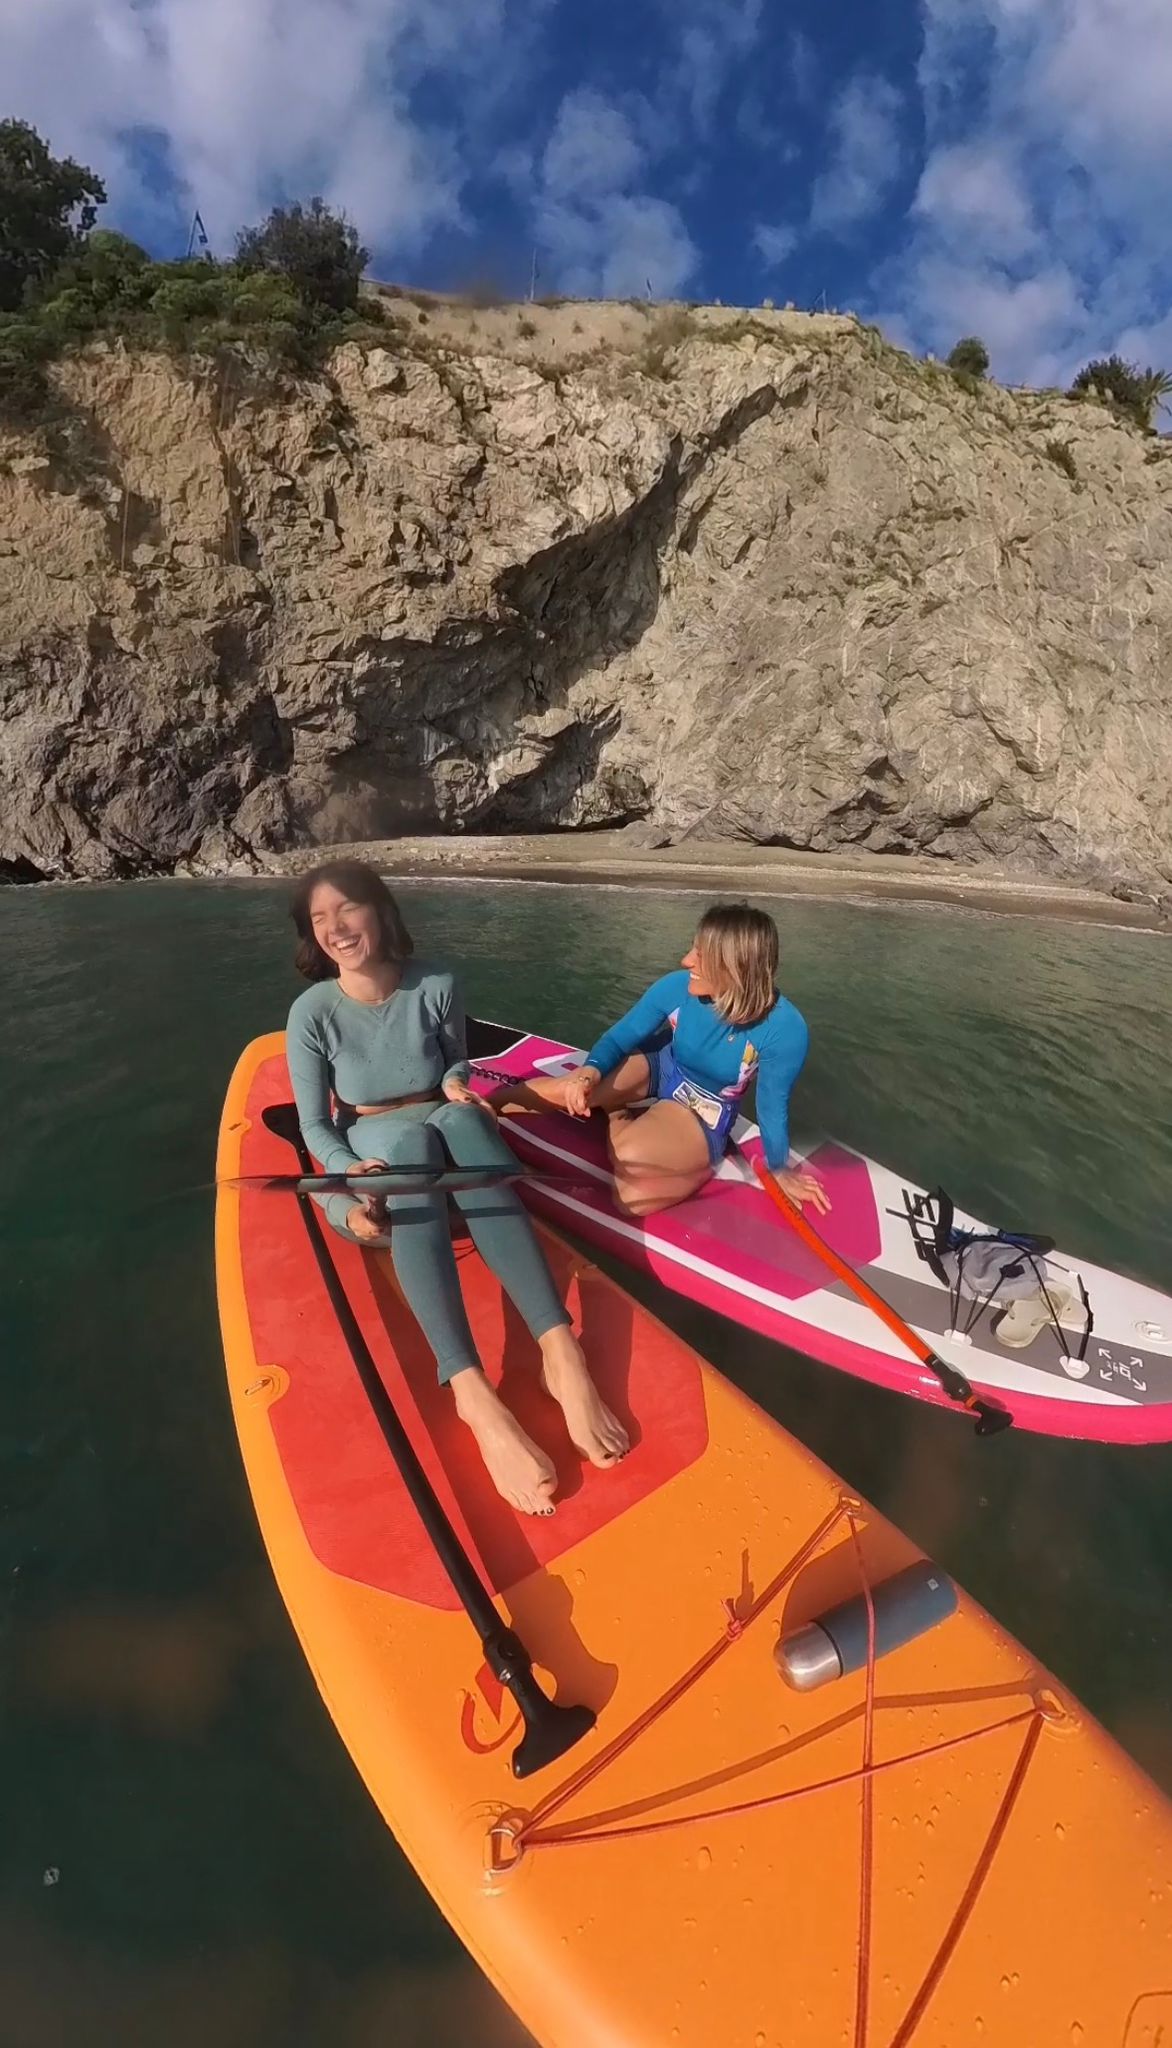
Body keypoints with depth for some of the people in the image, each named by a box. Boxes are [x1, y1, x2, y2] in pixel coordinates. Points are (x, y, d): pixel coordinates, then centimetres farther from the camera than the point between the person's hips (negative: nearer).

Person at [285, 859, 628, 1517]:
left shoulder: (436, 987, -7)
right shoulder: (312, 1012, -9)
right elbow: (315, 1125, -4)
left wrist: (457, 1083, -14)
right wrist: (352, 1176, -22)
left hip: (449, 1127, 1)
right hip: (369, 1147, -1)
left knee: (460, 1118, -37)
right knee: (414, 1140, -38)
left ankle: (561, 1348, -48)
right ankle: (473, 1392, -53)